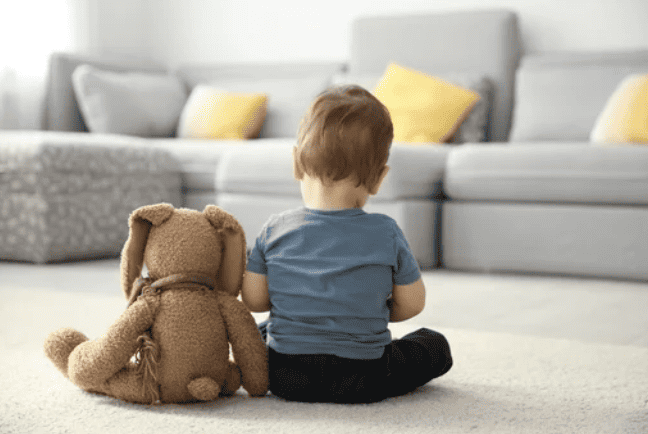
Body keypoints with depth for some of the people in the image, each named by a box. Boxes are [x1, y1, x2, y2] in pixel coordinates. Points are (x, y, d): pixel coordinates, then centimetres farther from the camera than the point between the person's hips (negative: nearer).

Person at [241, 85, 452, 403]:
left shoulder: (275, 230, -8)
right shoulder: (386, 235, -12)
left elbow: (252, 299, -1)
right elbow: (412, 304, -1)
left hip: (283, 377, 3)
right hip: (363, 382, -2)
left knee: (256, 333, 36)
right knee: (435, 345, 22)